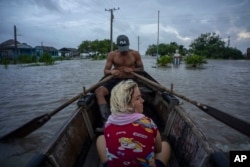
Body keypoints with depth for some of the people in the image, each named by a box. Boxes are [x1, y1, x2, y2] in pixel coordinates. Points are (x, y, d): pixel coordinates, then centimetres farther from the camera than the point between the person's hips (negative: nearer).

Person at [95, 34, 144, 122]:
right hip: (116, 80, 1)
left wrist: (132, 69, -14)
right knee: (98, 91, -23)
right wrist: (111, 71, -25)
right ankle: (106, 119, -28)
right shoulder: (112, 55, 1)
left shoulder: (135, 54, 1)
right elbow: (105, 70, 0)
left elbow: (141, 68, 8)